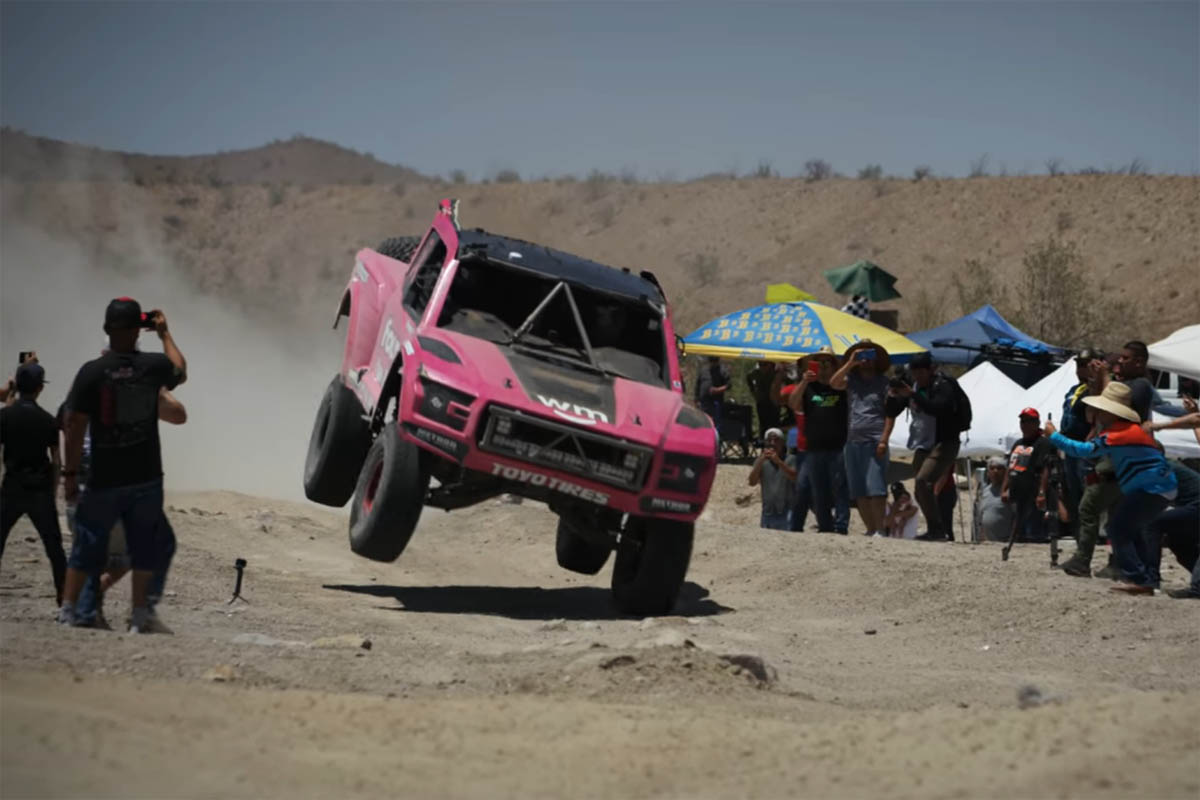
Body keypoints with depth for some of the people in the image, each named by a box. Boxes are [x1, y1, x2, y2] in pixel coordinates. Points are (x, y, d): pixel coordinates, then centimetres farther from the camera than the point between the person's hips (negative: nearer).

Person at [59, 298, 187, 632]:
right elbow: (181, 372, 21)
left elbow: (75, 425, -11)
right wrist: (165, 333, 31)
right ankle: (139, 615, 12)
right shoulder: (154, 365, -4)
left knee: (86, 548, 10)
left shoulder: (91, 372, -11)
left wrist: (71, 473, -2)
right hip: (146, 478, 1)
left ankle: (67, 611, 9)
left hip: (104, 480, -1)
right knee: (144, 546, 12)